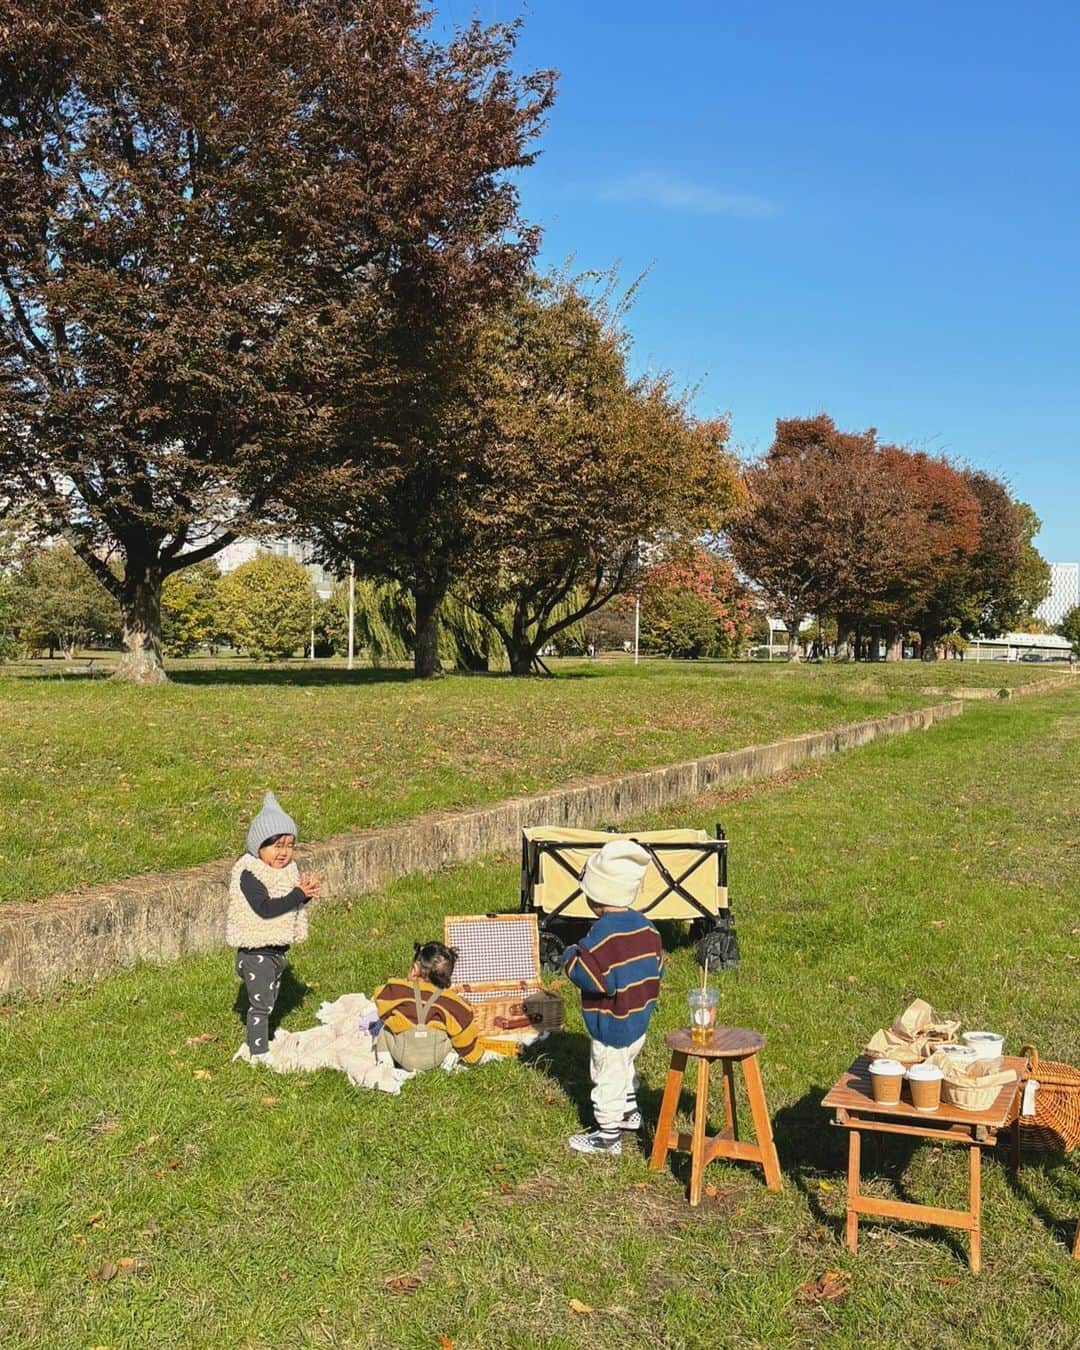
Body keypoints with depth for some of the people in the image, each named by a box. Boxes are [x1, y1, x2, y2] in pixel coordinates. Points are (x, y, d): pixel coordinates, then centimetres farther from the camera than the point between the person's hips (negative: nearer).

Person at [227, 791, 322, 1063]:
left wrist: (306, 892, -11)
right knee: (260, 1004, -1)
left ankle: (254, 1044, 34)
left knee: (268, 1002, 20)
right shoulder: (249, 874, -20)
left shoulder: (288, 870, 6)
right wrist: (299, 893, -29)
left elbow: (293, 906, 10)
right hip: (256, 952, -9)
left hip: (277, 949, 9)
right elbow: (265, 909, -29)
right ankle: (258, 1054, 10)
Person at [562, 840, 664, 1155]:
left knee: (608, 1077, 7)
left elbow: (594, 978, -30)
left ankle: (608, 1137, 19)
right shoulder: (645, 926, -2)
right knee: (624, 1068, 30)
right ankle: (629, 1113, 47)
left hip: (611, 1025, -9)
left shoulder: (602, 933, -27)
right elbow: (657, 969, 5)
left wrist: (571, 958, -15)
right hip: (639, 1020, 9)